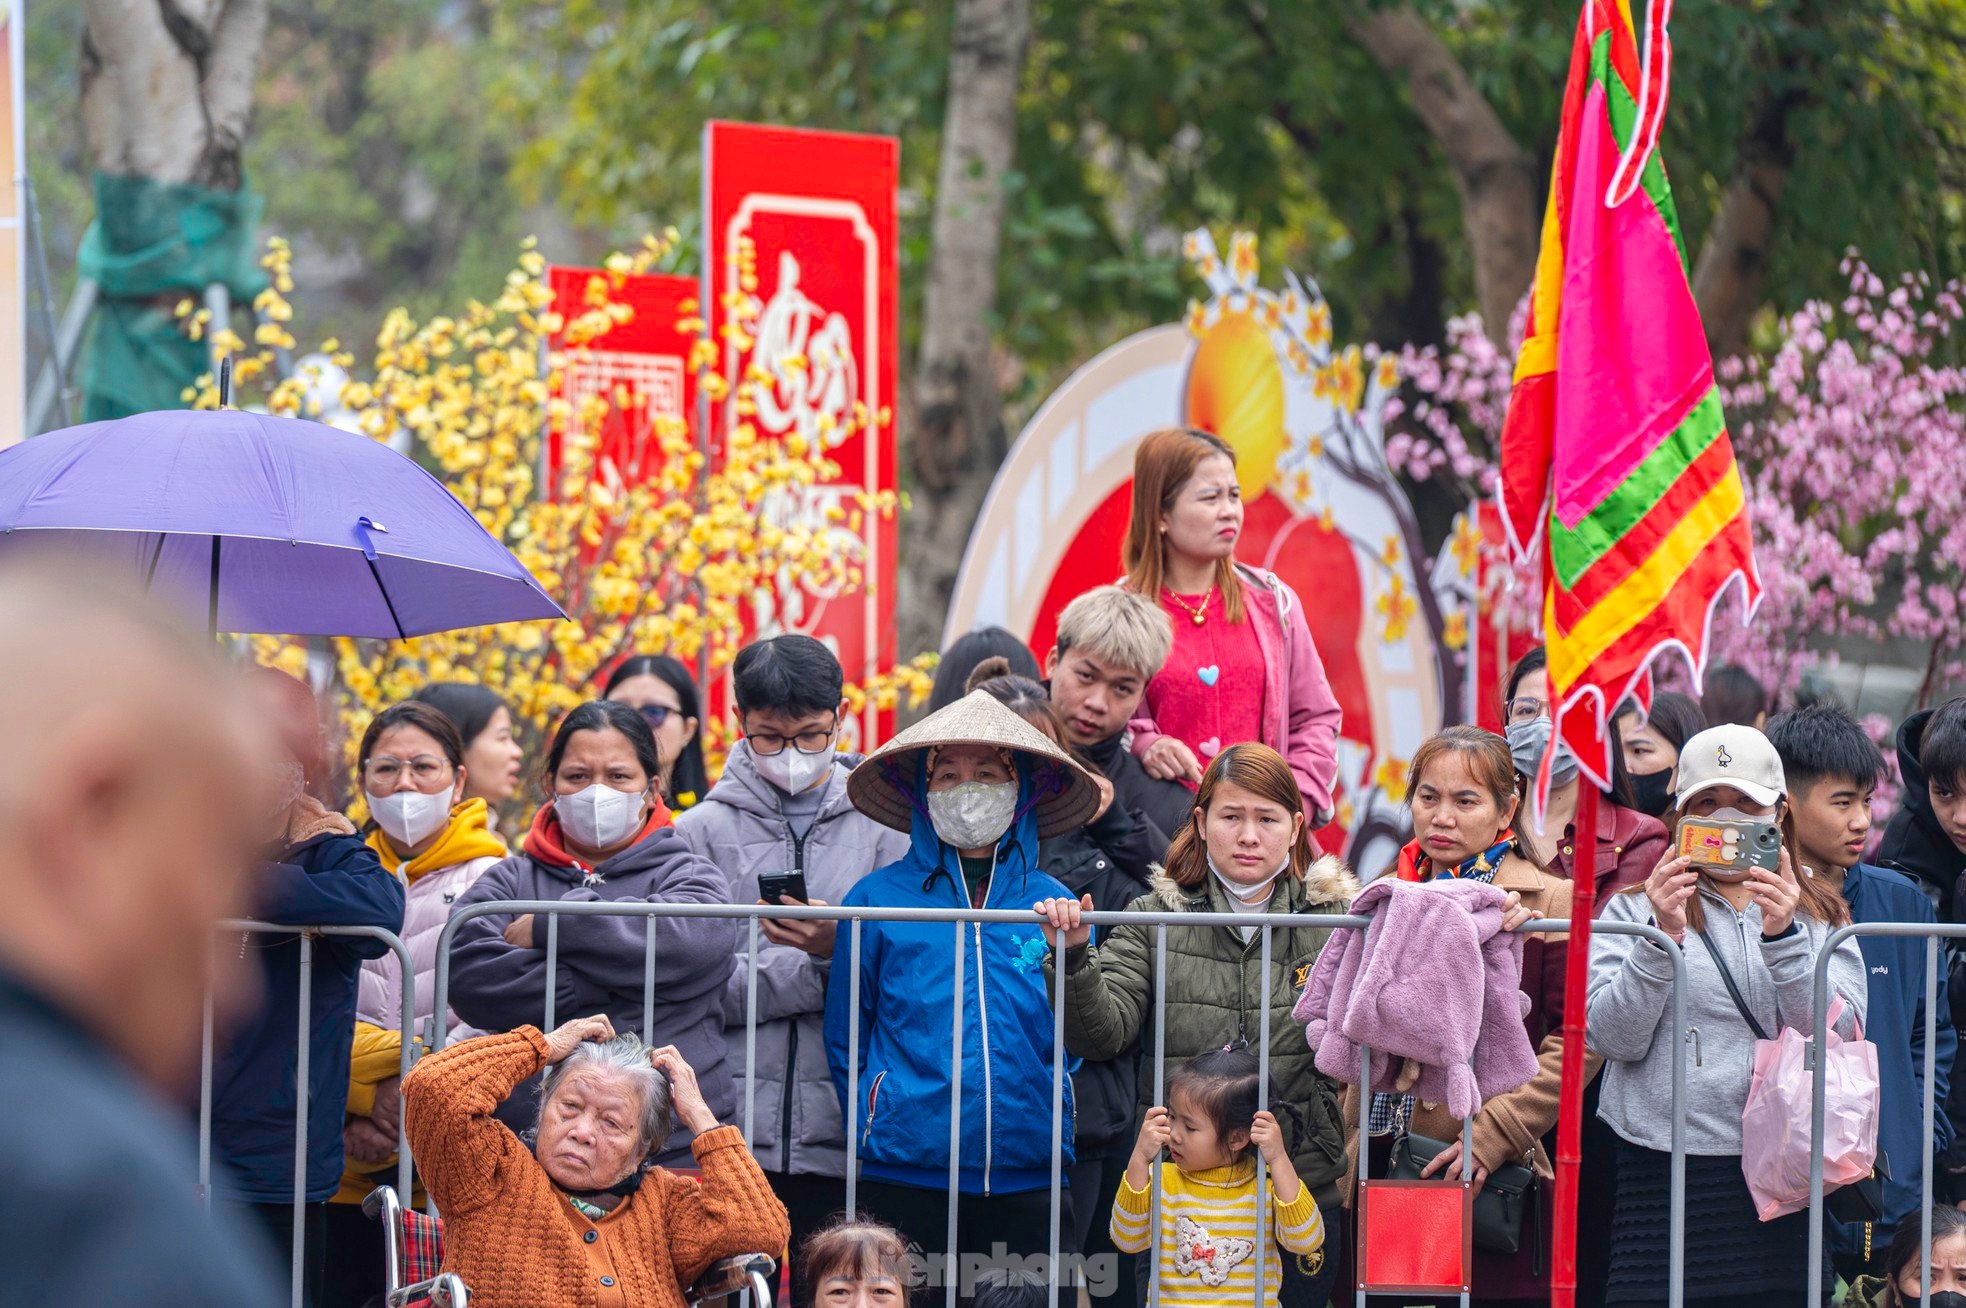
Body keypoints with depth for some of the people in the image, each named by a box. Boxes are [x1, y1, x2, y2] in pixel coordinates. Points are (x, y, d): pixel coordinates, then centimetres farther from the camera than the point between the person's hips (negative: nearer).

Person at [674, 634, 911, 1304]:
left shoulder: (883, 829, 9)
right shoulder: (703, 831, 7)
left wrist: (843, 946, -19)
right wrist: (819, 969, -10)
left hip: (843, 1142, 0)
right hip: (731, 1142, 0)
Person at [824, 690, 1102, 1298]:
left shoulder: (1056, 907, 6)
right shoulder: (878, 900, 2)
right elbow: (845, 1043, 8)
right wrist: (877, 1130, 6)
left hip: (1028, 1175, 2)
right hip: (903, 1175, -1)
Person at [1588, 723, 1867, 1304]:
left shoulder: (1821, 918, 12)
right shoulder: (1632, 909, 7)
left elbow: (1839, 1038, -2)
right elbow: (1614, 1038, -4)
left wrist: (1782, 938, -14)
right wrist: (1663, 936, -16)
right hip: (1663, 1173, -1)